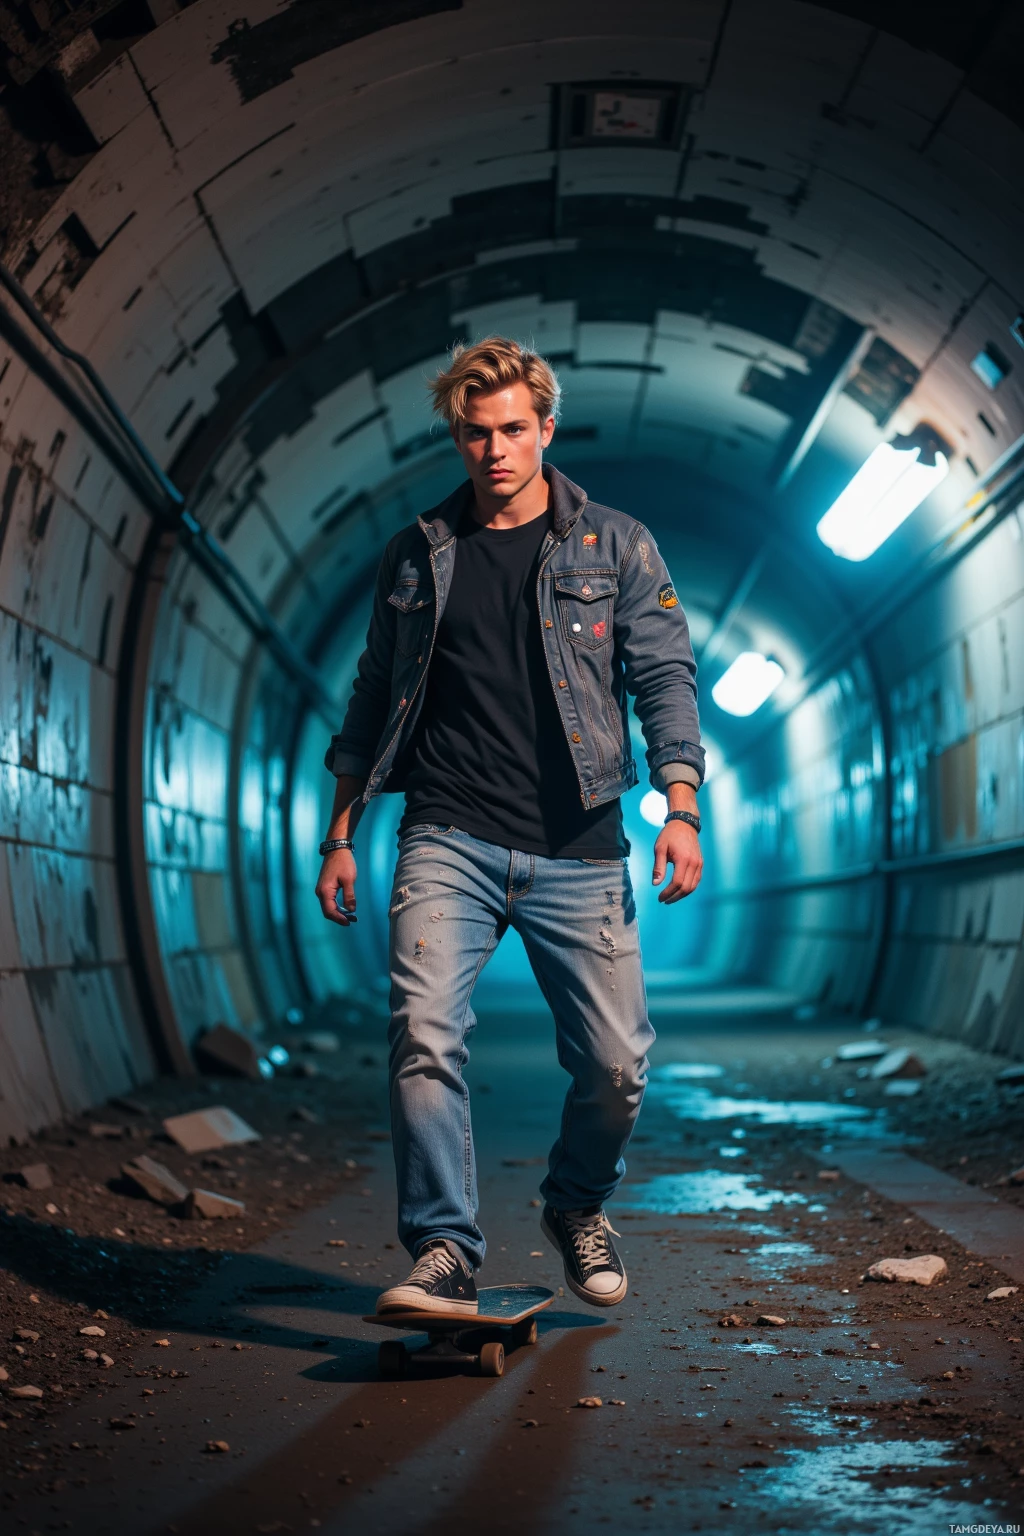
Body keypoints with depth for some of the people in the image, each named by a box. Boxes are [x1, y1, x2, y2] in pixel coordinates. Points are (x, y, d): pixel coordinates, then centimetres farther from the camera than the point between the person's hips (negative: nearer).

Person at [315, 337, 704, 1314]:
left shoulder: (615, 547, 8)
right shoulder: (417, 555, 13)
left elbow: (665, 678, 4)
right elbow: (372, 701, 18)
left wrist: (681, 809, -10)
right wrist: (340, 836, 14)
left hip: (577, 848, 0)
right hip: (448, 839, 1)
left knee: (616, 1059, -1)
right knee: (424, 1035, -17)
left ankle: (577, 1205, 28)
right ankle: (443, 1252, -8)